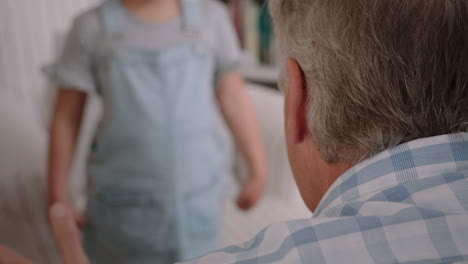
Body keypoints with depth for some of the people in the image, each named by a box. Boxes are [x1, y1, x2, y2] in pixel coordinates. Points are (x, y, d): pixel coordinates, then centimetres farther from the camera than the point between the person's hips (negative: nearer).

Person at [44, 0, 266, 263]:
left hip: (196, 196, 1)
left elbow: (233, 96, 0)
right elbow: (66, 118, -4)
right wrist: (57, 197, -1)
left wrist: (258, 172, 4)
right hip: (127, 196, 0)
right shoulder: (93, 27, -10)